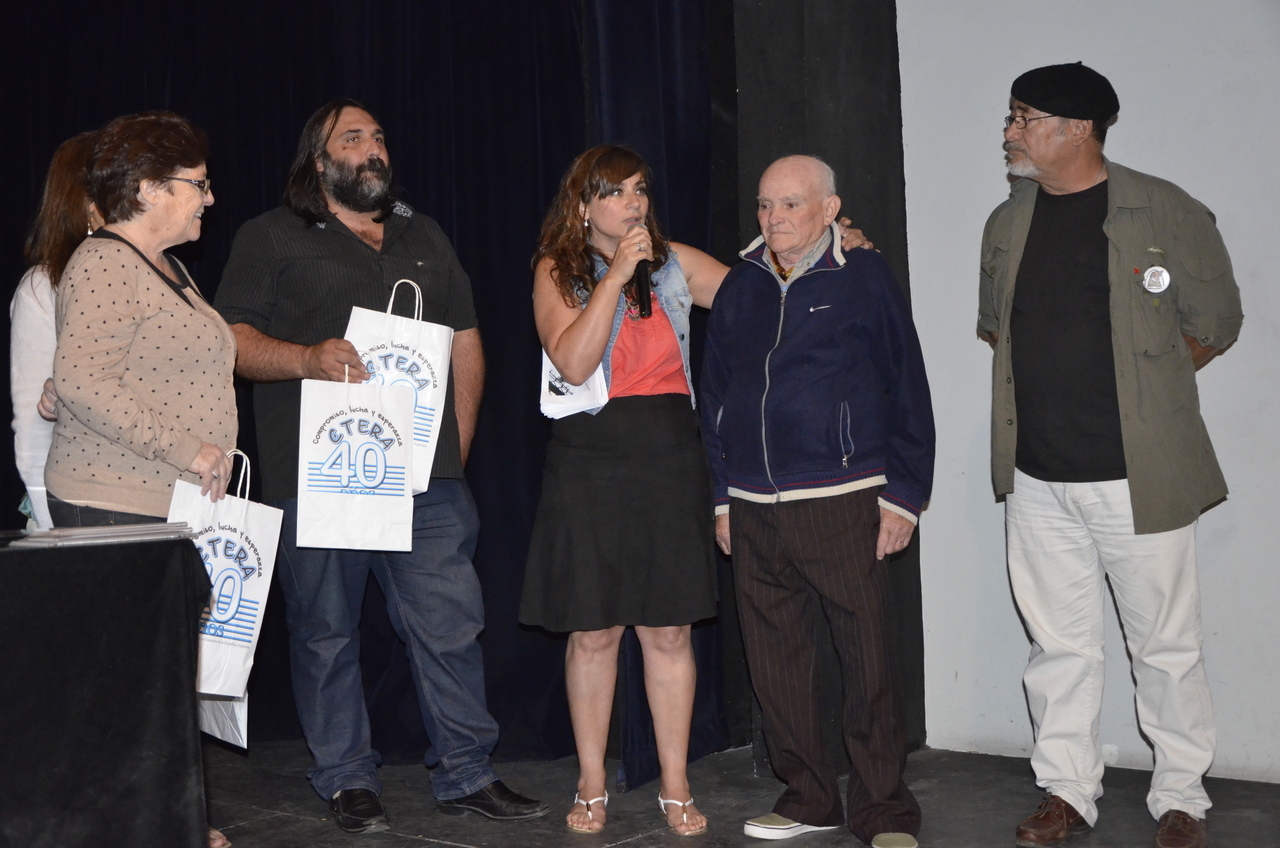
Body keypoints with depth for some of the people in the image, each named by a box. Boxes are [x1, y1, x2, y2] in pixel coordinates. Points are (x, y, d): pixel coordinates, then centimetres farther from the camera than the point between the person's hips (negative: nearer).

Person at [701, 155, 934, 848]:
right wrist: (722, 494, 14)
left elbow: (906, 392, 1)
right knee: (775, 661, 8)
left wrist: (903, 493, -4)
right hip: (754, 511, 5)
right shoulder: (741, 286, 14)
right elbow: (714, 394, 18)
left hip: (843, 504, -4)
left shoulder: (864, 277, 2)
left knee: (867, 660, -2)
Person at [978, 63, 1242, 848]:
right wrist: (1055, 380, 11)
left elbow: (1214, 323, 1)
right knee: (1059, 642, 11)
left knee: (1167, 645, 6)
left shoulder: (1166, 213, -6)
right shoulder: (1008, 224, 9)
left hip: (1137, 474, -4)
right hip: (1038, 475, 4)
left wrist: (1139, 386, 4)